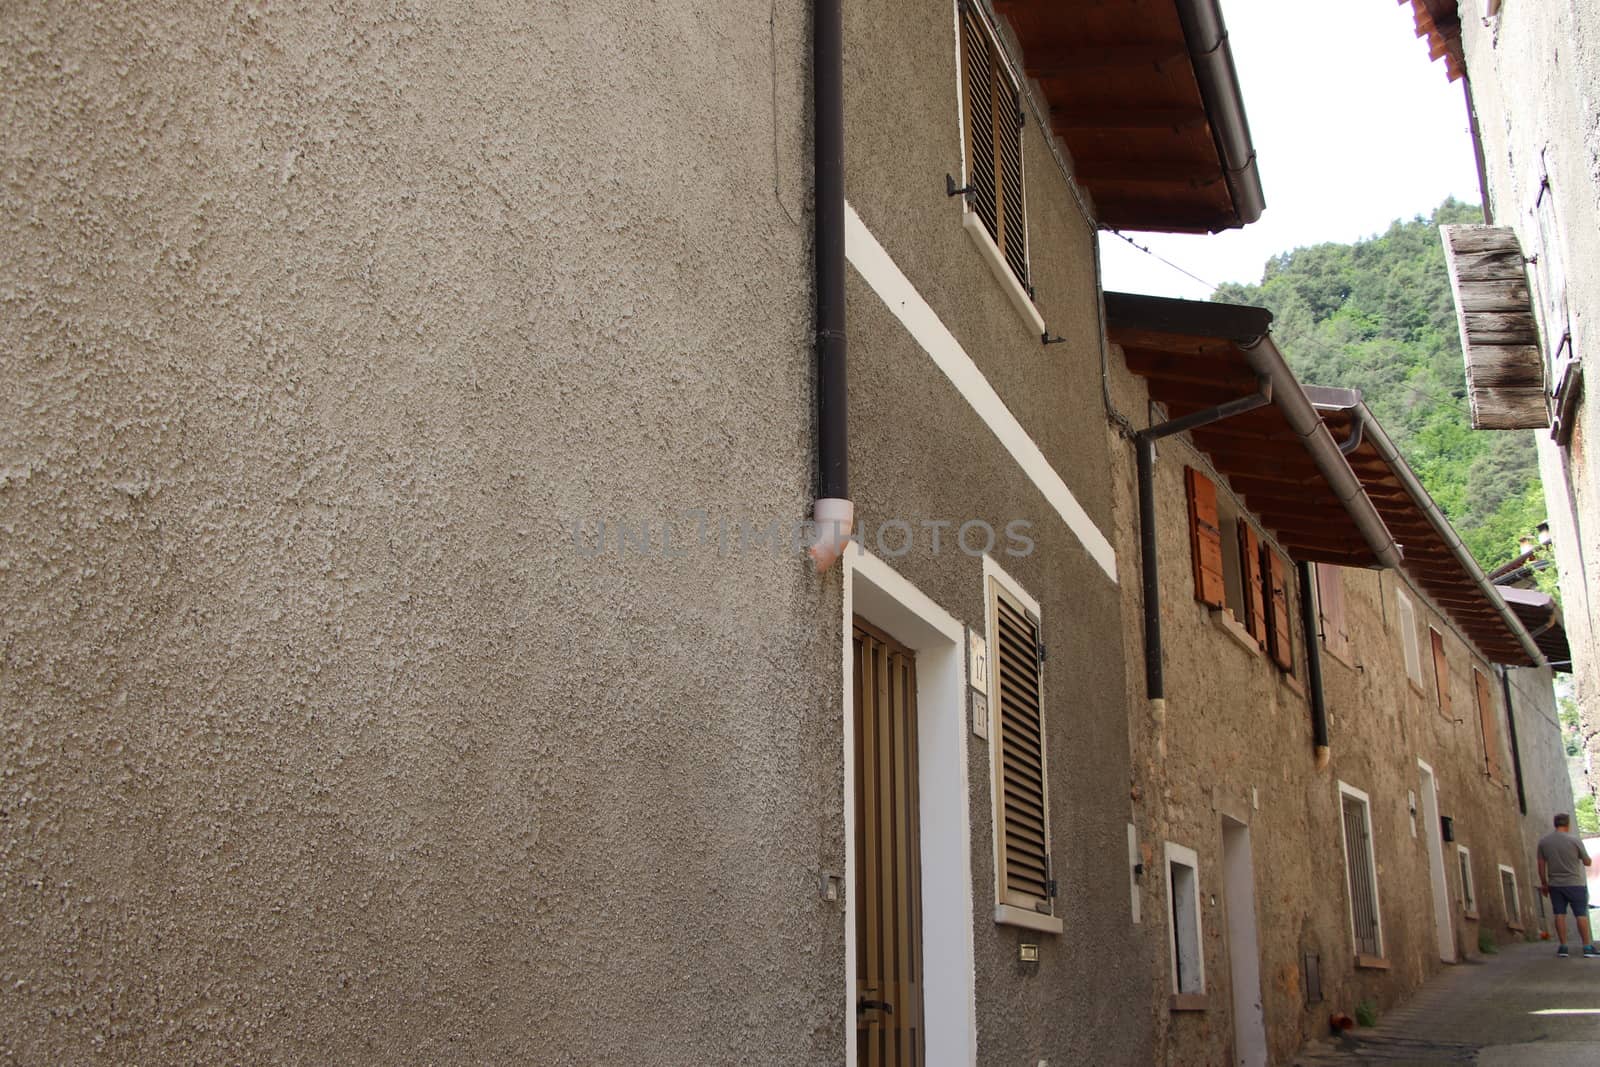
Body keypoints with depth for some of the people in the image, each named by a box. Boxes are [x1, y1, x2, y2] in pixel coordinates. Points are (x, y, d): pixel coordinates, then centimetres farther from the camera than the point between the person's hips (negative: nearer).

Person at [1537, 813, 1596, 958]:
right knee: (1581, 914, 3)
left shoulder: (1543, 841, 0)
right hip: (1575, 883, -3)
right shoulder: (1575, 841, -10)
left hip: (1555, 884, 3)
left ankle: (1563, 947, 5)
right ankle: (1587, 947, 3)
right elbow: (1587, 862, 0)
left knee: (1560, 914, 6)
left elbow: (1541, 865, 4)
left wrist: (1544, 883, 14)